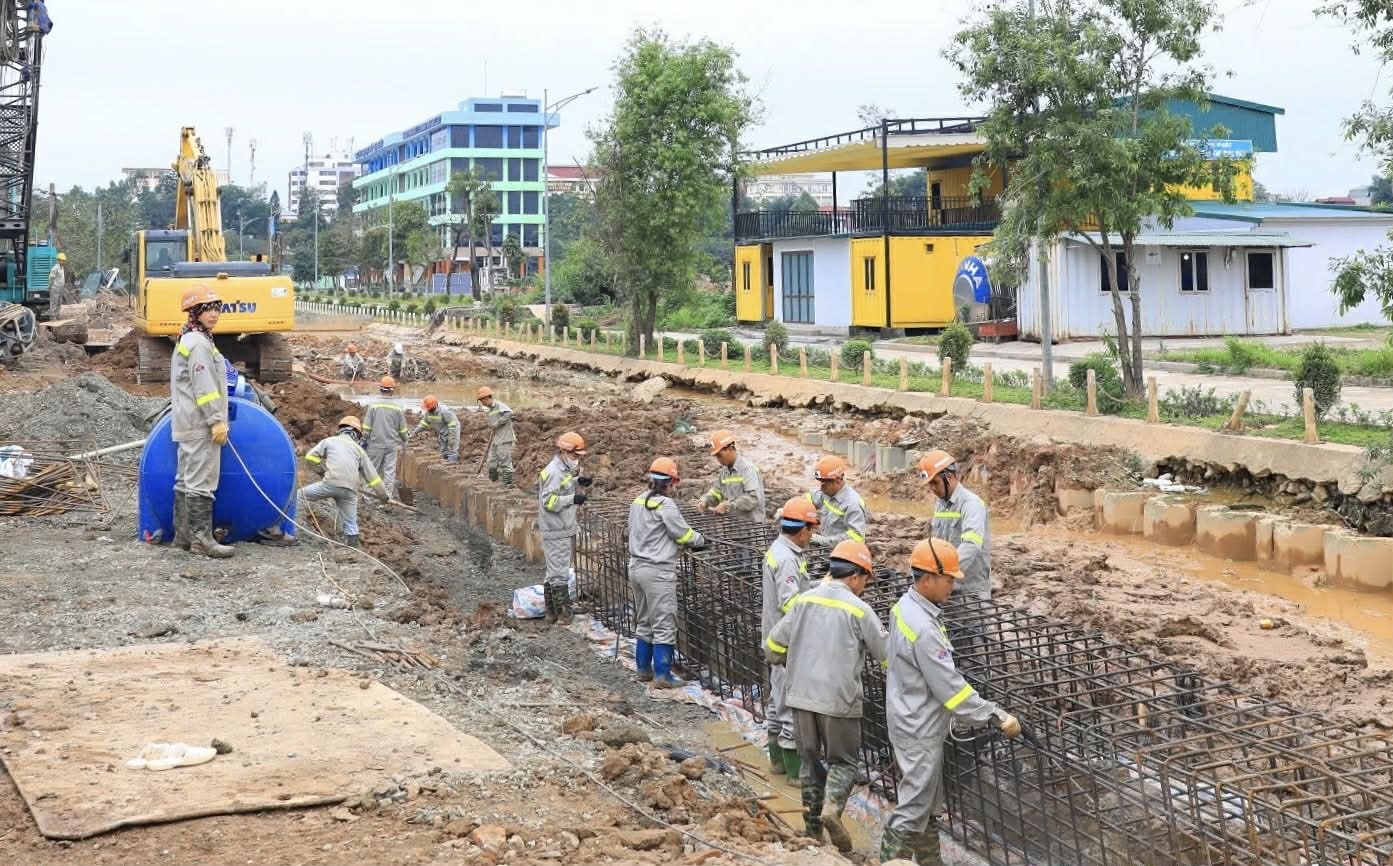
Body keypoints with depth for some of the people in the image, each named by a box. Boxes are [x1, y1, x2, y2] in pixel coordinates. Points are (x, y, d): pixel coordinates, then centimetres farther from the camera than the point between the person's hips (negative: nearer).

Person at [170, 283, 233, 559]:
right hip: (200, 424, -11)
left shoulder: (187, 340, 19)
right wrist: (217, 420, -20)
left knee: (186, 479, 12)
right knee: (202, 481, -9)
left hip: (187, 423, 11)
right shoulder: (199, 343, -14)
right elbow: (203, 386, -20)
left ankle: (183, 534, 17)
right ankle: (201, 538, -9)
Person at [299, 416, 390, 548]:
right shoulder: (359, 449, 24)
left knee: (301, 495, 14)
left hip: (331, 483, -2)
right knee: (350, 523, 12)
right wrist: (383, 495, 31)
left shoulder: (330, 441, 19)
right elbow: (372, 475, 24)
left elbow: (310, 457, 13)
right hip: (350, 490, 2)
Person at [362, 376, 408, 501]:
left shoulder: (373, 406, -9)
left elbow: (366, 428, -7)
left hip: (376, 444, -1)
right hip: (392, 445, 1)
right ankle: (388, 498, 6)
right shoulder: (397, 408, -4)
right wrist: (405, 439, 23)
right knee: (390, 471, 5)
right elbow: (402, 429, 4)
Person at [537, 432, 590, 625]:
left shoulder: (565, 470, 13)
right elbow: (549, 501, -23)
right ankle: (563, 613, -3)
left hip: (564, 530, 10)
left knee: (554, 572, 15)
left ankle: (552, 612, 22)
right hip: (556, 532, -10)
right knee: (559, 573, -6)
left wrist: (579, 483, 5)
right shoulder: (553, 472, -17)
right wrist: (573, 499, -24)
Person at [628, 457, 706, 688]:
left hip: (637, 566, 8)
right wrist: (701, 540, 9)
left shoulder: (638, 501, 8)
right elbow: (683, 534, -11)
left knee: (645, 622, 18)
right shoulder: (665, 505, -17)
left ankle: (644, 669, 24)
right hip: (658, 571, -8)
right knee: (664, 625, -1)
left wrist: (685, 544, 11)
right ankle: (662, 675, 1)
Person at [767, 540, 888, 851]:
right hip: (838, 698, -4)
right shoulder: (858, 609, -8)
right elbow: (887, 653, -1)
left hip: (802, 694, 4)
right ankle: (832, 806, -16)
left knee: (810, 759, 16)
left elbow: (775, 645, 6)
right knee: (843, 760, 8)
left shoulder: (804, 600, 4)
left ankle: (813, 825, 19)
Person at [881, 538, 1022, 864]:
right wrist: (996, 716, -22)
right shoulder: (922, 628, -29)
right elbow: (949, 686, -27)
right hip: (919, 729, -10)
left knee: (929, 804, 19)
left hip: (917, 722, 10)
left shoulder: (907, 605, 2)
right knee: (913, 809, -1)